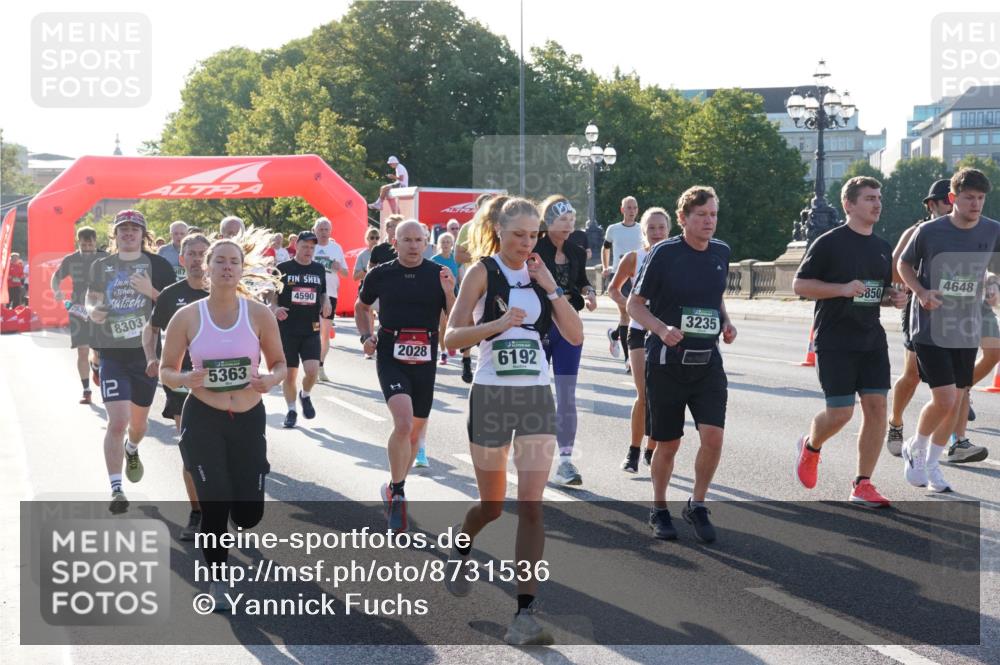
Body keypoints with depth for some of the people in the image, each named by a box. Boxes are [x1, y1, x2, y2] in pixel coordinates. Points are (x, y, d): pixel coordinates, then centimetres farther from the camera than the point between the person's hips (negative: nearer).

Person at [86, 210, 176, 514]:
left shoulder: (159, 266, -1)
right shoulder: (101, 266, 5)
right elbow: (91, 300, 17)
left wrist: (150, 291, -19)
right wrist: (93, 312, -6)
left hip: (146, 353, 1)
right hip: (112, 355, 0)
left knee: (138, 422, 18)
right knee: (117, 421, -15)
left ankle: (131, 451, 53)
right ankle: (116, 489, -11)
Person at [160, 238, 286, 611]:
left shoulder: (259, 314, -4)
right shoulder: (187, 317, -6)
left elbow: (279, 363, 6)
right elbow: (166, 370, 2)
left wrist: (271, 380, -16)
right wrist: (185, 379, -20)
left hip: (249, 419, 2)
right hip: (202, 420, -1)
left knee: (248, 515, 0)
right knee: (215, 505, -6)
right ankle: (217, 581, 18)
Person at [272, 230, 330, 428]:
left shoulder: (319, 269, 9)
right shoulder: (283, 269, -1)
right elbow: (272, 297, 4)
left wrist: (326, 303, 1)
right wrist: (275, 309, -16)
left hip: (311, 330, 2)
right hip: (287, 329, -2)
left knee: (312, 370, -14)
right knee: (289, 373, 3)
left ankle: (305, 396, 17)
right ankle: (291, 410, 23)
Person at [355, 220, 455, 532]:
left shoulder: (438, 275, 1)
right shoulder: (380, 274, 2)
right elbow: (361, 306, 20)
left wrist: (449, 293, -17)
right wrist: (366, 335, 4)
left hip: (425, 359, 3)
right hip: (391, 357, -2)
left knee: (417, 428, 12)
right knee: (404, 423, -22)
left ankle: (395, 489, 35)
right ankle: (397, 493, -4)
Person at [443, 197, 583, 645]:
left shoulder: (539, 274, 7)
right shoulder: (483, 272, -4)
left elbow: (574, 336, 2)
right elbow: (452, 336, -10)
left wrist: (551, 288, -7)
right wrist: (498, 324, -24)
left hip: (536, 397, 3)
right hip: (491, 396, -3)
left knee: (531, 504, -9)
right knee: (492, 505, 11)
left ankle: (525, 612, -9)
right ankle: (460, 550, 45)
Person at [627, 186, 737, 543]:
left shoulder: (721, 252, 6)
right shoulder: (664, 253, -10)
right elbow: (634, 304, -5)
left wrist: (726, 323, 4)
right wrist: (662, 329, -22)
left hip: (707, 360, 4)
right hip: (666, 362, -4)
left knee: (713, 436, -10)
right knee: (668, 444, 6)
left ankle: (697, 506, 11)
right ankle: (659, 510, 28)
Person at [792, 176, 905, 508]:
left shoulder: (883, 247, 14)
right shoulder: (829, 242, -7)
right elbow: (800, 285, -8)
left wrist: (894, 297, 3)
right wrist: (843, 288, -19)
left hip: (872, 341, 6)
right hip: (834, 341, -6)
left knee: (876, 407, -3)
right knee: (840, 413, -8)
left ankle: (862, 485, 5)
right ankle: (810, 446, 27)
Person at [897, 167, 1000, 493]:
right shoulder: (929, 231, -10)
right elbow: (904, 264, 4)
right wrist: (920, 292, -12)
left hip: (967, 331, 4)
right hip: (930, 329, -4)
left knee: (955, 402, 9)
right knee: (944, 400, -12)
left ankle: (932, 464, 28)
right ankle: (914, 448, 16)